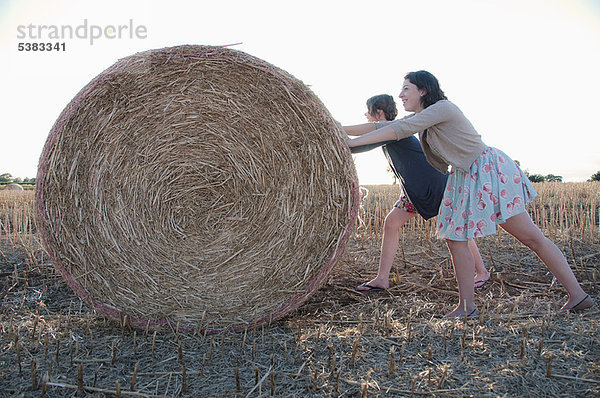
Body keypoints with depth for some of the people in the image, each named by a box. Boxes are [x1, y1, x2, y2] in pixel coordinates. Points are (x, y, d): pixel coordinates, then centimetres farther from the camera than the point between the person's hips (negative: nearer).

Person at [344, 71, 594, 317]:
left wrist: (352, 142, -22)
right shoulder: (419, 118, 12)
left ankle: (577, 294, 7)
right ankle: (466, 307, 9)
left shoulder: (442, 108, -15)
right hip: (465, 179, 9)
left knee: (531, 237, -4)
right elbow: (380, 127, 10)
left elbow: (399, 130, -22)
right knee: (453, 237, 2)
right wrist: (339, 130, 4)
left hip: (488, 170, -9)